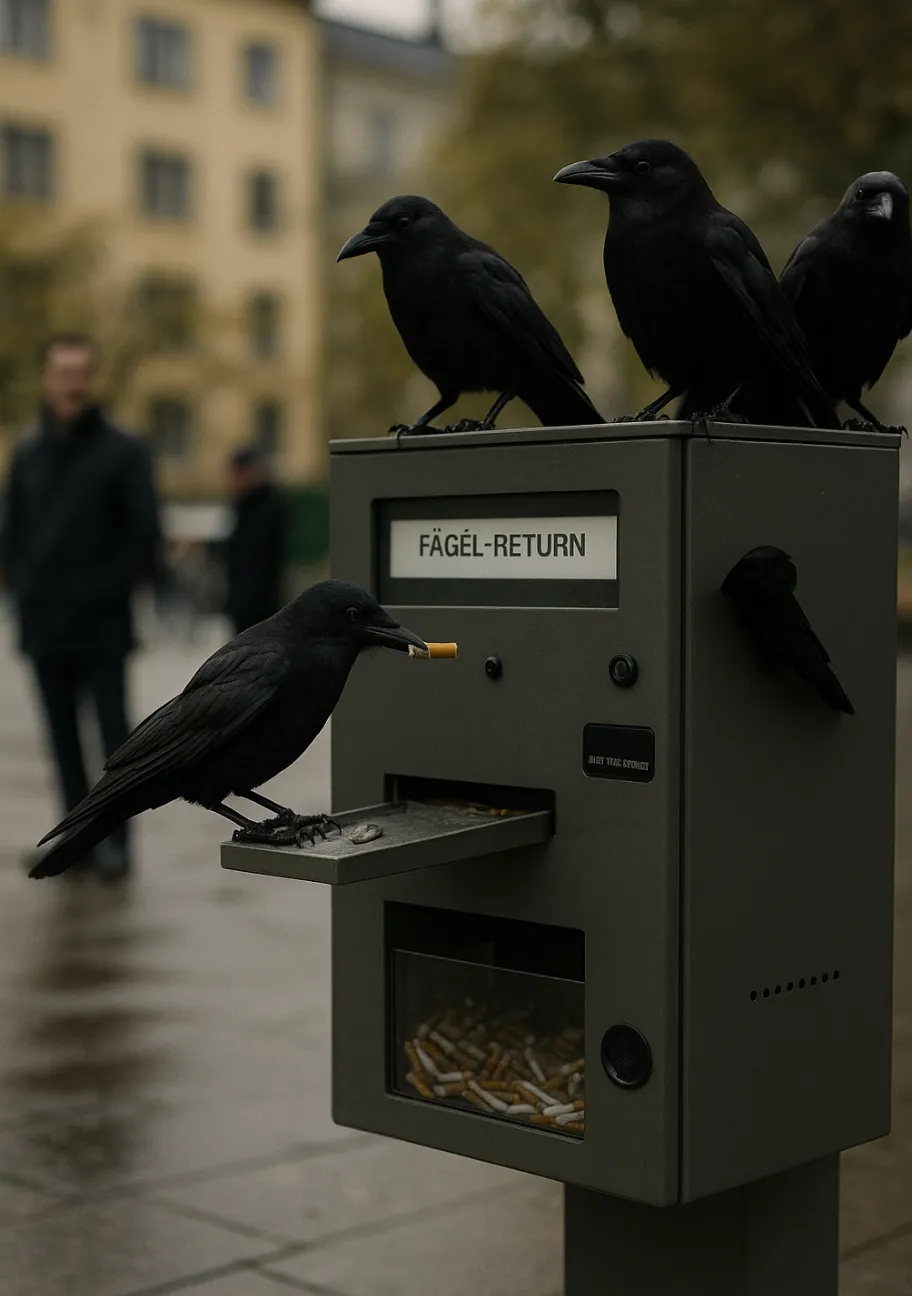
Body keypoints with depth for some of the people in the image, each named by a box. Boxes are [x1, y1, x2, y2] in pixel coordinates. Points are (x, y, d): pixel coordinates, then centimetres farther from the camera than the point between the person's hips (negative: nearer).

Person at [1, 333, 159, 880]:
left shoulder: (123, 451, -2)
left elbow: (144, 535, -5)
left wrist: (108, 593, -12)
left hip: (101, 627, -4)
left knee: (113, 729, -1)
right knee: (63, 735, 9)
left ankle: (115, 838, 4)